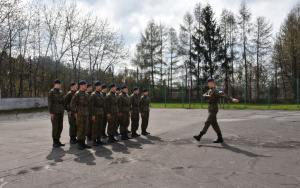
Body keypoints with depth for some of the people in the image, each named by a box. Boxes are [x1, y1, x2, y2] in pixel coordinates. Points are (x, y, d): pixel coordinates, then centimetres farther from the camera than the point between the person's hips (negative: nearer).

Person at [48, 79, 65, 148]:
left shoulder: (61, 92, 13)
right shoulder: (51, 92, -6)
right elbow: (49, 103, -11)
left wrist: (63, 111, 13)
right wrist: (51, 112, -15)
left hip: (60, 112, 6)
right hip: (54, 112, -6)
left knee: (60, 127, 8)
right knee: (55, 127, -3)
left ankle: (58, 141, 18)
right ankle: (54, 142, 6)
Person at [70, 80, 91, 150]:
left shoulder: (86, 94, 14)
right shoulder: (77, 94, -7)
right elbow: (72, 104, -10)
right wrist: (75, 112, -11)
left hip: (86, 114, 7)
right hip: (79, 114, -7)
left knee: (85, 129, 9)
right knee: (80, 129, -2)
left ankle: (83, 143, 18)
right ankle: (79, 144, 7)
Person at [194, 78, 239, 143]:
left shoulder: (216, 91, -14)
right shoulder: (209, 90, 14)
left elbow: (224, 95, -25)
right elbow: (204, 95, 12)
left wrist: (232, 99, -39)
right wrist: (206, 95, -12)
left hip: (213, 109, -9)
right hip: (210, 109, 9)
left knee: (207, 123, -6)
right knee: (214, 124, 11)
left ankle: (199, 136, -3)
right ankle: (220, 138, 16)